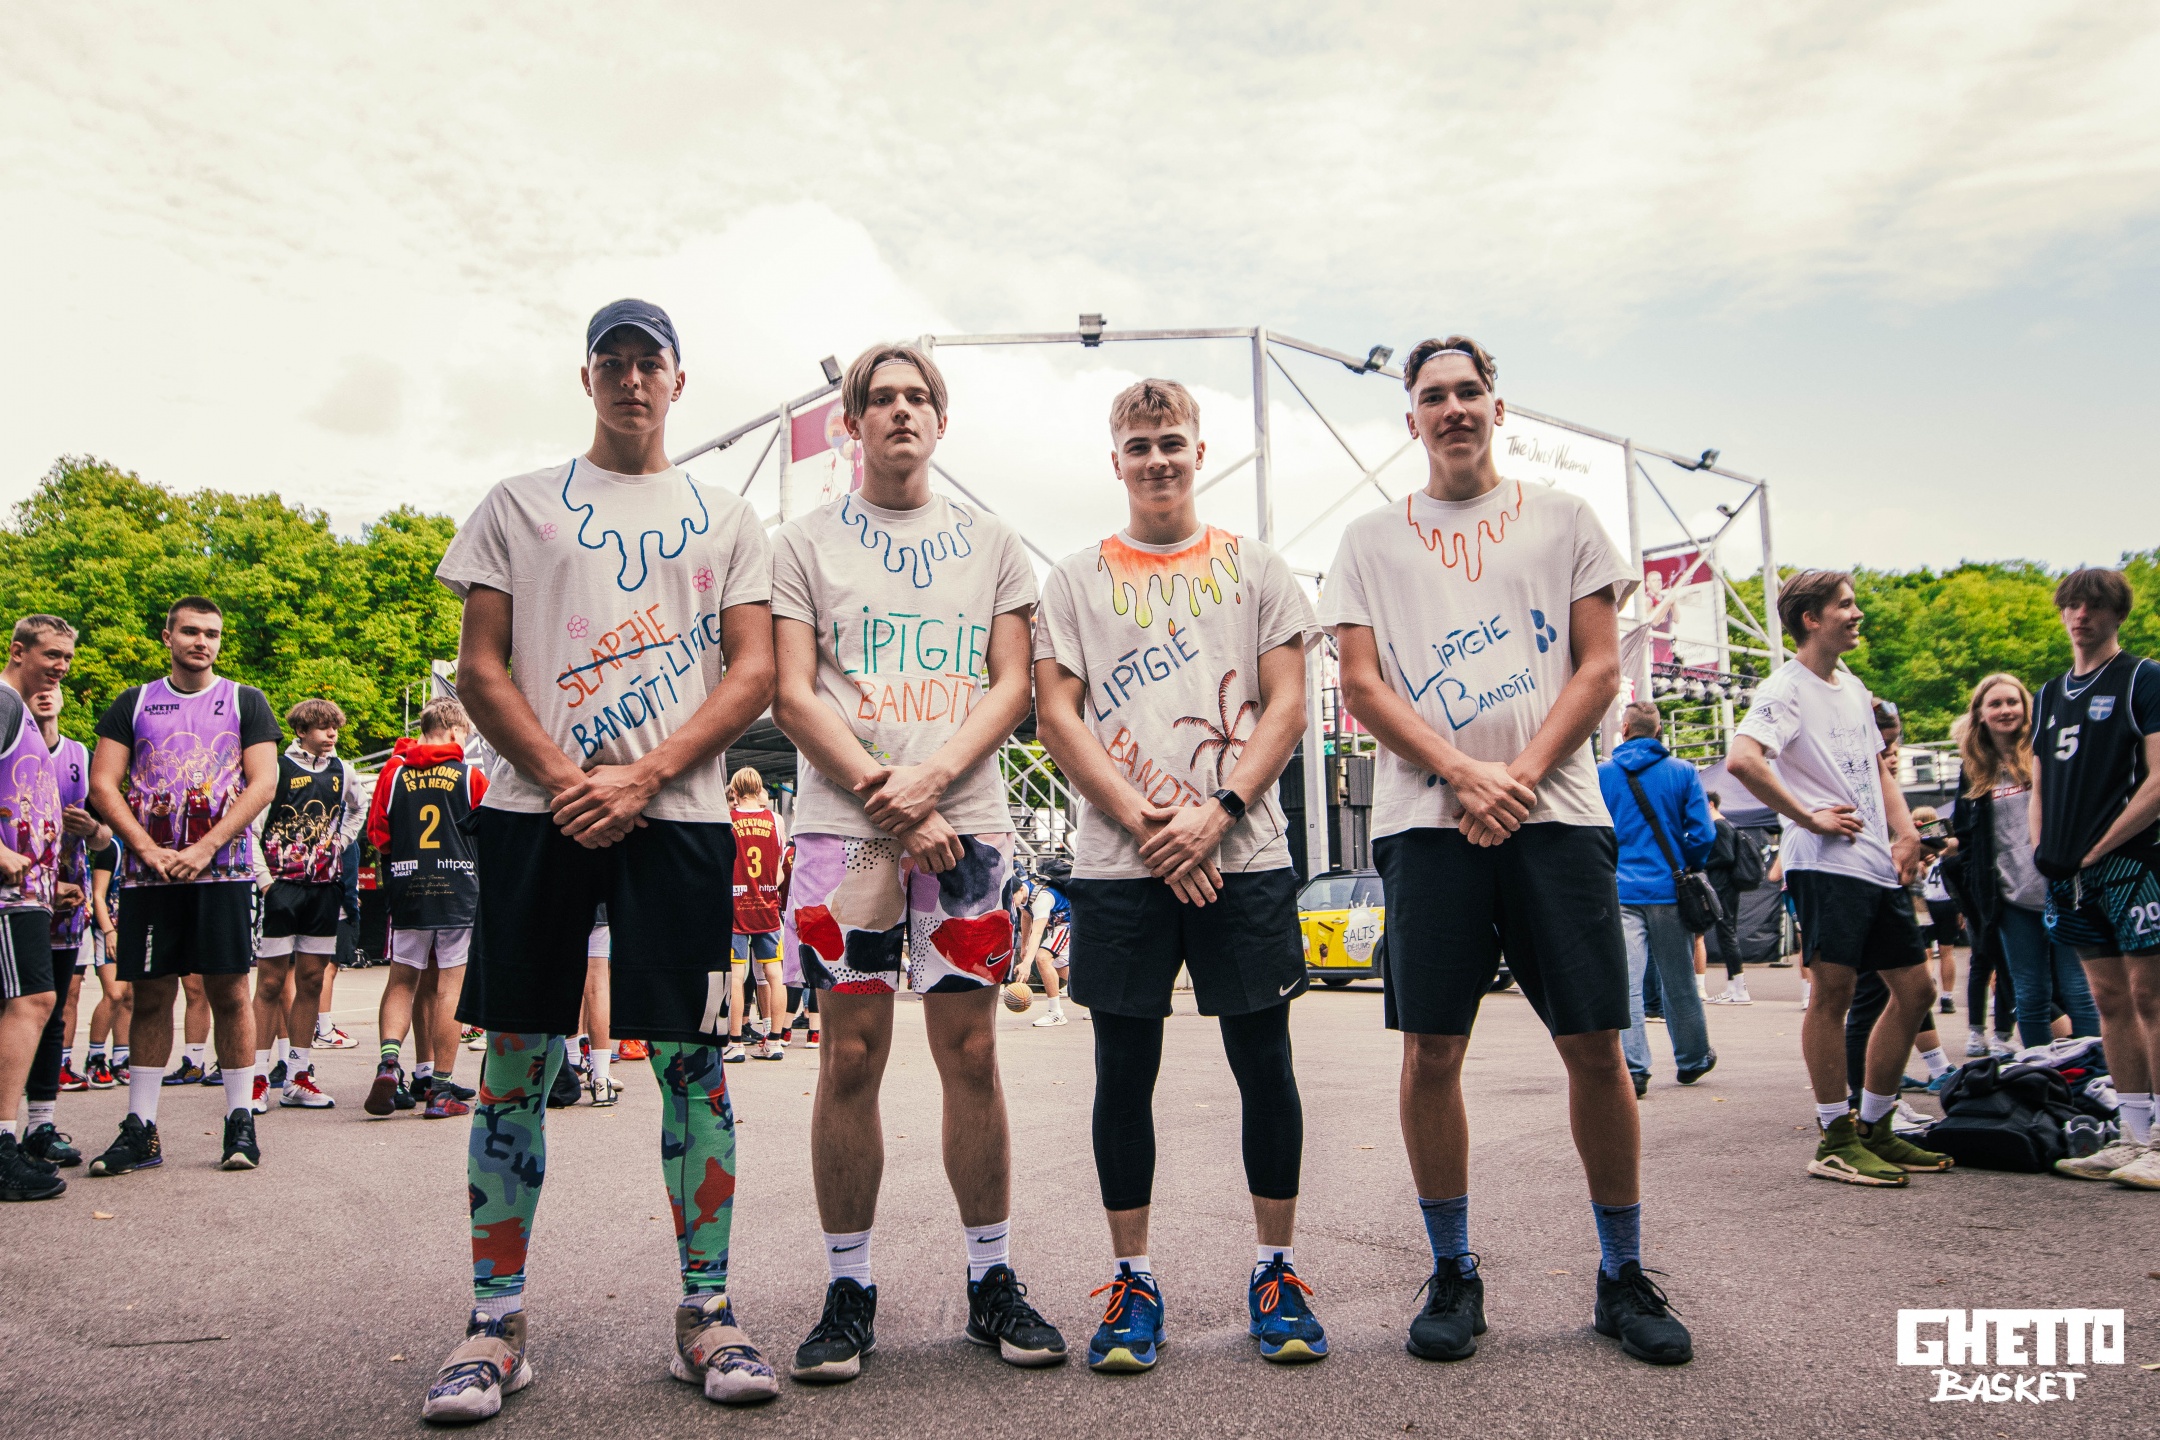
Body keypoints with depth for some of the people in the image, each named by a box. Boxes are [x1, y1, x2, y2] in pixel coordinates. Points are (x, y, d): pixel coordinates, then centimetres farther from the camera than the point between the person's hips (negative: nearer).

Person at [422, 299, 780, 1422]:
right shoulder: (519, 505, 14)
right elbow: (480, 668, 7)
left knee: (690, 1055, 0)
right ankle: (495, 1320, 12)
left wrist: (643, 778, -10)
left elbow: (752, 676, 3)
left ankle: (705, 1310, 10)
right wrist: (562, 780, -8)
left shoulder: (726, 519, 14)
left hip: (677, 813, 0)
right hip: (535, 810, 1)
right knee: (516, 1058, 2)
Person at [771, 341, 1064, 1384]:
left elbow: (1012, 685, 6)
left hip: (965, 821, 1)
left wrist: (929, 777, -11)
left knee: (971, 1055, 3)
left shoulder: (991, 543, 14)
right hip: (843, 825, -1)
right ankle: (847, 1291, 13)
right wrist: (886, 800, -10)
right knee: (850, 1059, 1)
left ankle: (993, 1281, 15)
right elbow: (793, 696, 1)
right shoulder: (804, 544, 10)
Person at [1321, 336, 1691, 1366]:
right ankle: (1452, 1274, 15)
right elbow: (1362, 685, 4)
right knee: (1431, 1049, 0)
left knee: (1596, 1045, 1)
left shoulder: (1561, 519, 14)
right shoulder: (1372, 540, 13)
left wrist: (1522, 775, -8)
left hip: (1555, 810, 0)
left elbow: (1600, 667, 6)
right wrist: (1462, 774, -11)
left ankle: (1623, 1275, 17)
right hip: (1426, 817, 0)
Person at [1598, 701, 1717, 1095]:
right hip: (1669, 892, 1)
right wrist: (1685, 869, 14)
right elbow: (1703, 834, -3)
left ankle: (1633, 1070, -11)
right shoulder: (1683, 772, 2)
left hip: (1619, 895, -1)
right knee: (1679, 984, 13)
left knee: (1625, 984, -5)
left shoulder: (1600, 775, 2)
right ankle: (1692, 1059, 28)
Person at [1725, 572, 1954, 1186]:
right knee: (1834, 991, -6)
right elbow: (1742, 760, -25)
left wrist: (1907, 832, 11)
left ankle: (1874, 1128, 21)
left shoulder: (1853, 687, 19)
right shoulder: (1786, 688, -8)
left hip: (1879, 866, 9)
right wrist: (1810, 818, -18)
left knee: (1914, 989, 10)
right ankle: (1835, 1140, 3)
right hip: (1827, 864, -9)